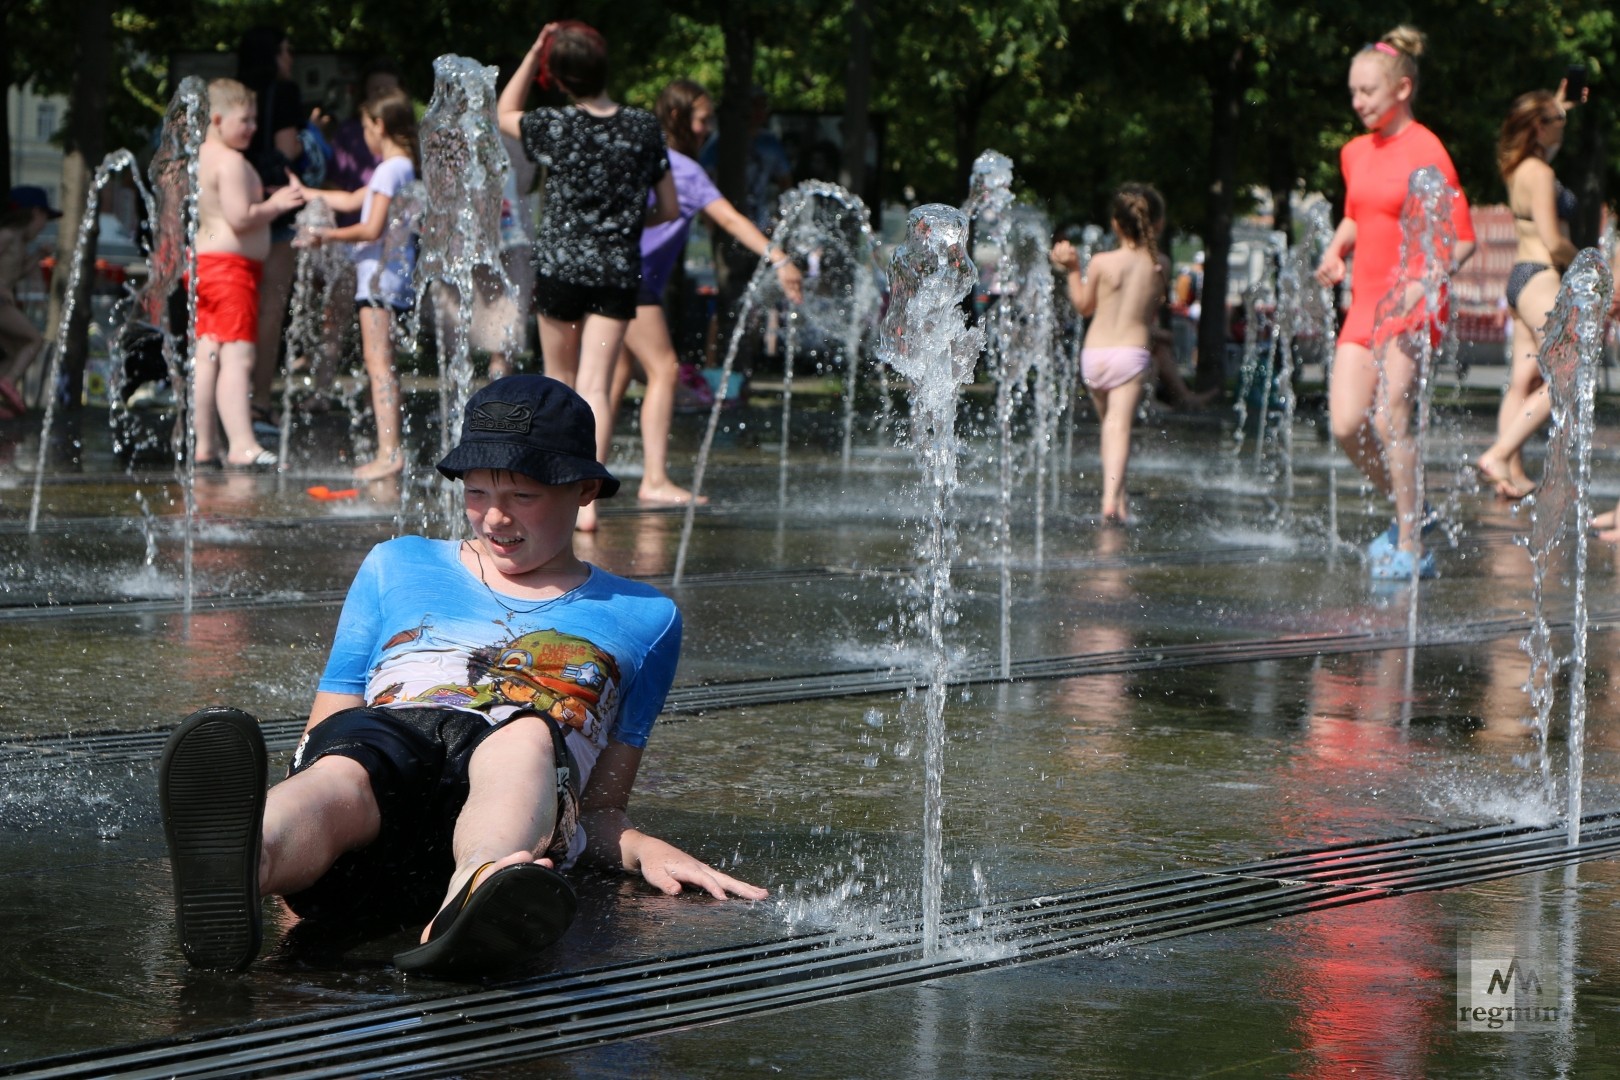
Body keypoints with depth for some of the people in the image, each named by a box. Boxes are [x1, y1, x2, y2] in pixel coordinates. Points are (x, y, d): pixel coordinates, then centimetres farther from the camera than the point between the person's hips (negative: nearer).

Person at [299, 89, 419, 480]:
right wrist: (306, 194, 35)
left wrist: (329, 236, -10)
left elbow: (372, 229, -20)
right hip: (389, 272, 10)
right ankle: (391, 449, 14)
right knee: (382, 364, 12)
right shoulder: (402, 168, 17)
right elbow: (352, 201, 28)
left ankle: (389, 451, -19)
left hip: (380, 272, -10)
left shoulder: (390, 170, -14)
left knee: (378, 362, -13)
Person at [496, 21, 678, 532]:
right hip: (618, 273, 1)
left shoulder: (555, 126, -7)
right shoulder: (643, 127, -1)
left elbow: (504, 112, 16)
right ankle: (588, 496, -19)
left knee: (560, 386, 16)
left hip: (560, 266, -1)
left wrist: (535, 52, 13)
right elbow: (669, 209, 7)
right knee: (596, 388, -5)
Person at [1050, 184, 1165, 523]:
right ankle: (1111, 498, -26)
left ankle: (1118, 498, 19)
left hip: (1094, 354, 1)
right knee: (1120, 425, -9)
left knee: (1107, 424, 16)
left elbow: (1084, 305, 7)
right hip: (1133, 352, -1)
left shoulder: (1101, 263, -5)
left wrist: (1071, 270, 14)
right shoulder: (1158, 263, 0)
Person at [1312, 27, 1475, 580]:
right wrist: (1336, 250, 8)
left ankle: (1412, 548, -6)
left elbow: (1462, 240, -10)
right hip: (1365, 302, 7)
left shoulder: (1426, 152, -9)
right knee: (1346, 424, -2)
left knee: (1389, 419, -15)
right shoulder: (1356, 152, 12)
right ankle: (1407, 513, 20)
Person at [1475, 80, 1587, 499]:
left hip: (1521, 276, 10)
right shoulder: (1540, 174, -16)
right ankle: (1499, 455, -14)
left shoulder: (1516, 169, 12)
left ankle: (1514, 475, 5)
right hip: (1540, 277, -10)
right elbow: (1553, 243, -20)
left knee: (1524, 379, 7)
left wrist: (1556, 108, 41)